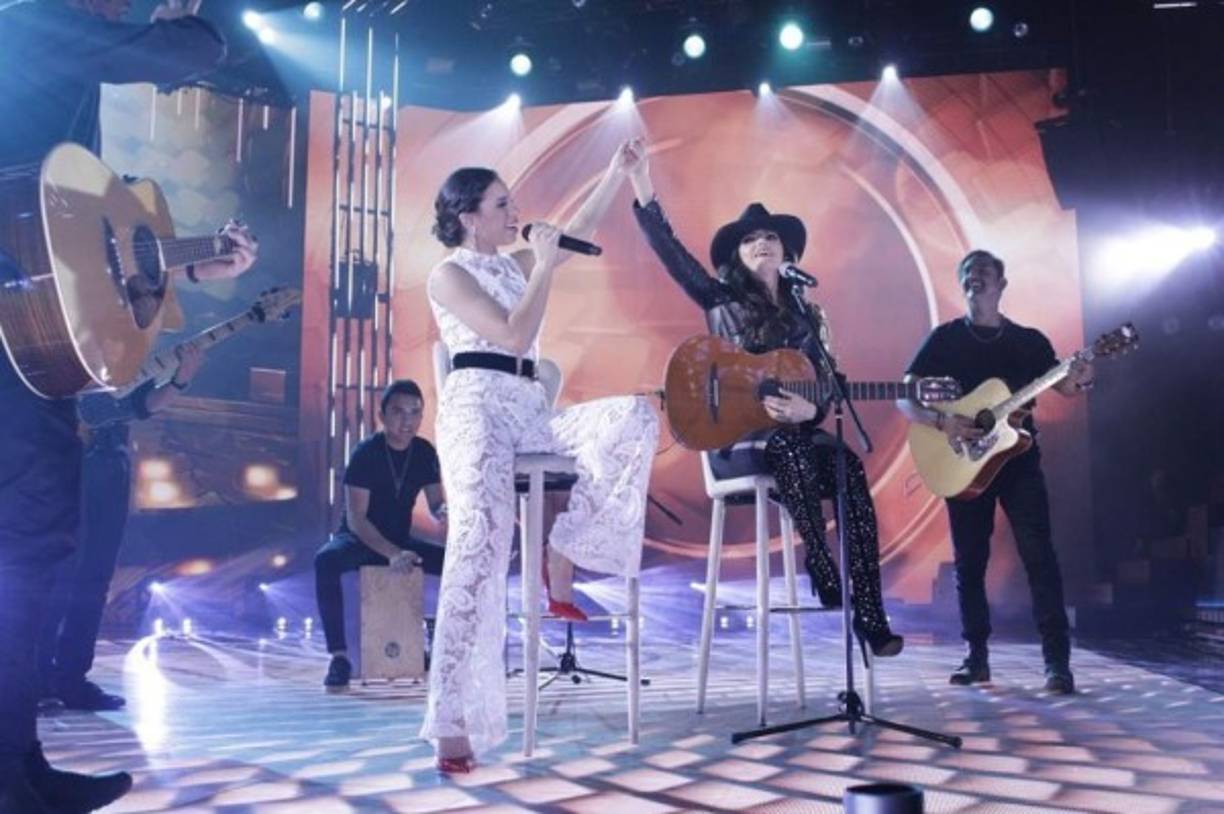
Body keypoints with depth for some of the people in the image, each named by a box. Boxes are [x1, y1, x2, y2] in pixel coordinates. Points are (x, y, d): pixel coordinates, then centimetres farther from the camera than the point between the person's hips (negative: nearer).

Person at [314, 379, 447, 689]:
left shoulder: (425, 453, -3)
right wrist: (392, 554, -35)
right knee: (326, 560, -38)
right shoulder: (366, 453, -17)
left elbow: (436, 503, 3)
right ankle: (339, 655, -32)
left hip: (400, 540, 4)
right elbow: (356, 518, -22)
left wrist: (443, 512, -24)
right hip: (359, 539, -4)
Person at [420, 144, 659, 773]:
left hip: (531, 410, 8)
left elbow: (578, 230, 26)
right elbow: (515, 336, -13)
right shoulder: (449, 276, -1)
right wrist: (543, 266, -5)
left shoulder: (513, 265, 22)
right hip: (479, 407, -7)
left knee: (636, 415, -14)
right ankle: (453, 721, -26)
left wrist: (619, 170, 21)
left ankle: (568, 546, -9)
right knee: (480, 549, -26)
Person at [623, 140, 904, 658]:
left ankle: (871, 618, -30)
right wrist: (644, 191, -18)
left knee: (850, 467, -27)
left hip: (796, 437, 3)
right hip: (736, 440, -3)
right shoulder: (722, 299, 8)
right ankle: (822, 571, -33)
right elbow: (670, 252, -6)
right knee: (786, 448, -38)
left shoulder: (806, 316, 16)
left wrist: (807, 410, -16)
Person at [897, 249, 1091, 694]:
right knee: (969, 562, 4)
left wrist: (1081, 380, -23)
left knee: (1038, 555, -10)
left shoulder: (1029, 340, 9)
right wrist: (941, 421, -18)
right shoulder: (945, 338, 4)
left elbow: (1064, 387, 0)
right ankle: (977, 657, 15)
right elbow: (905, 399, -1)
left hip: (1018, 458, 0)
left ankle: (1057, 661, -7)